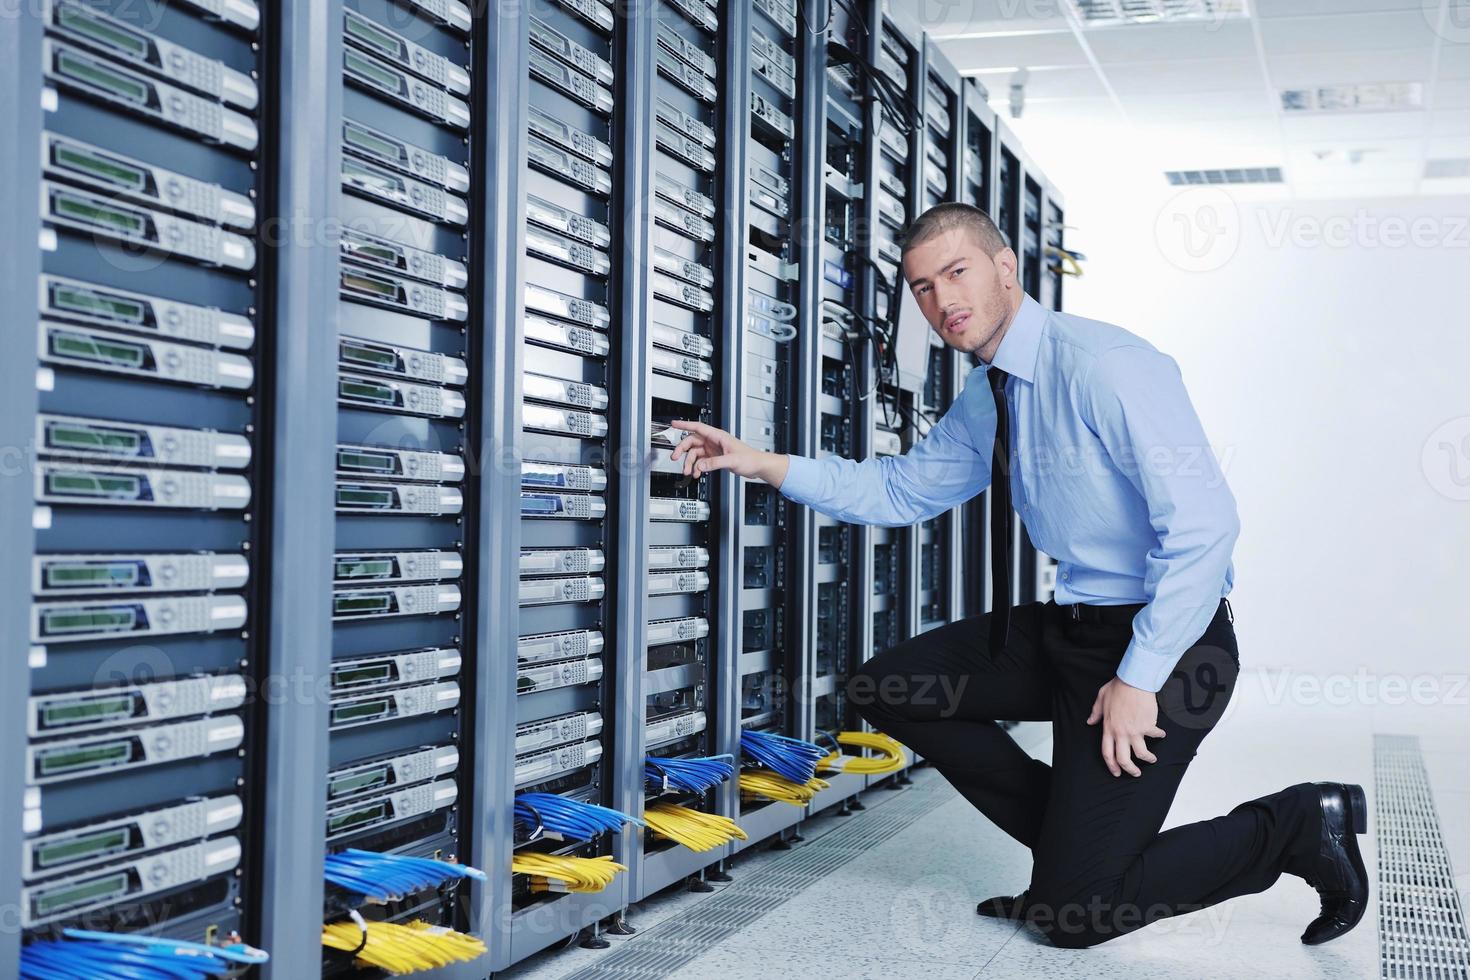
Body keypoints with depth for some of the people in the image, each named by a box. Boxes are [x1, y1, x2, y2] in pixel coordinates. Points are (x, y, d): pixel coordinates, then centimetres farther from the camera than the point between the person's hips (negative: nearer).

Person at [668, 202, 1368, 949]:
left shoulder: (1101, 363, -20)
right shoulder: (983, 399, 8)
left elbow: (1203, 519, -25)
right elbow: (900, 492, 18)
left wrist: (1138, 678, -25)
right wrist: (763, 463, 8)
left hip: (1164, 642, -9)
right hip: (1070, 628, 9)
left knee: (1074, 914, -8)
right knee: (885, 690, 7)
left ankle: (1296, 828, 10)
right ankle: (1072, 838, 16)